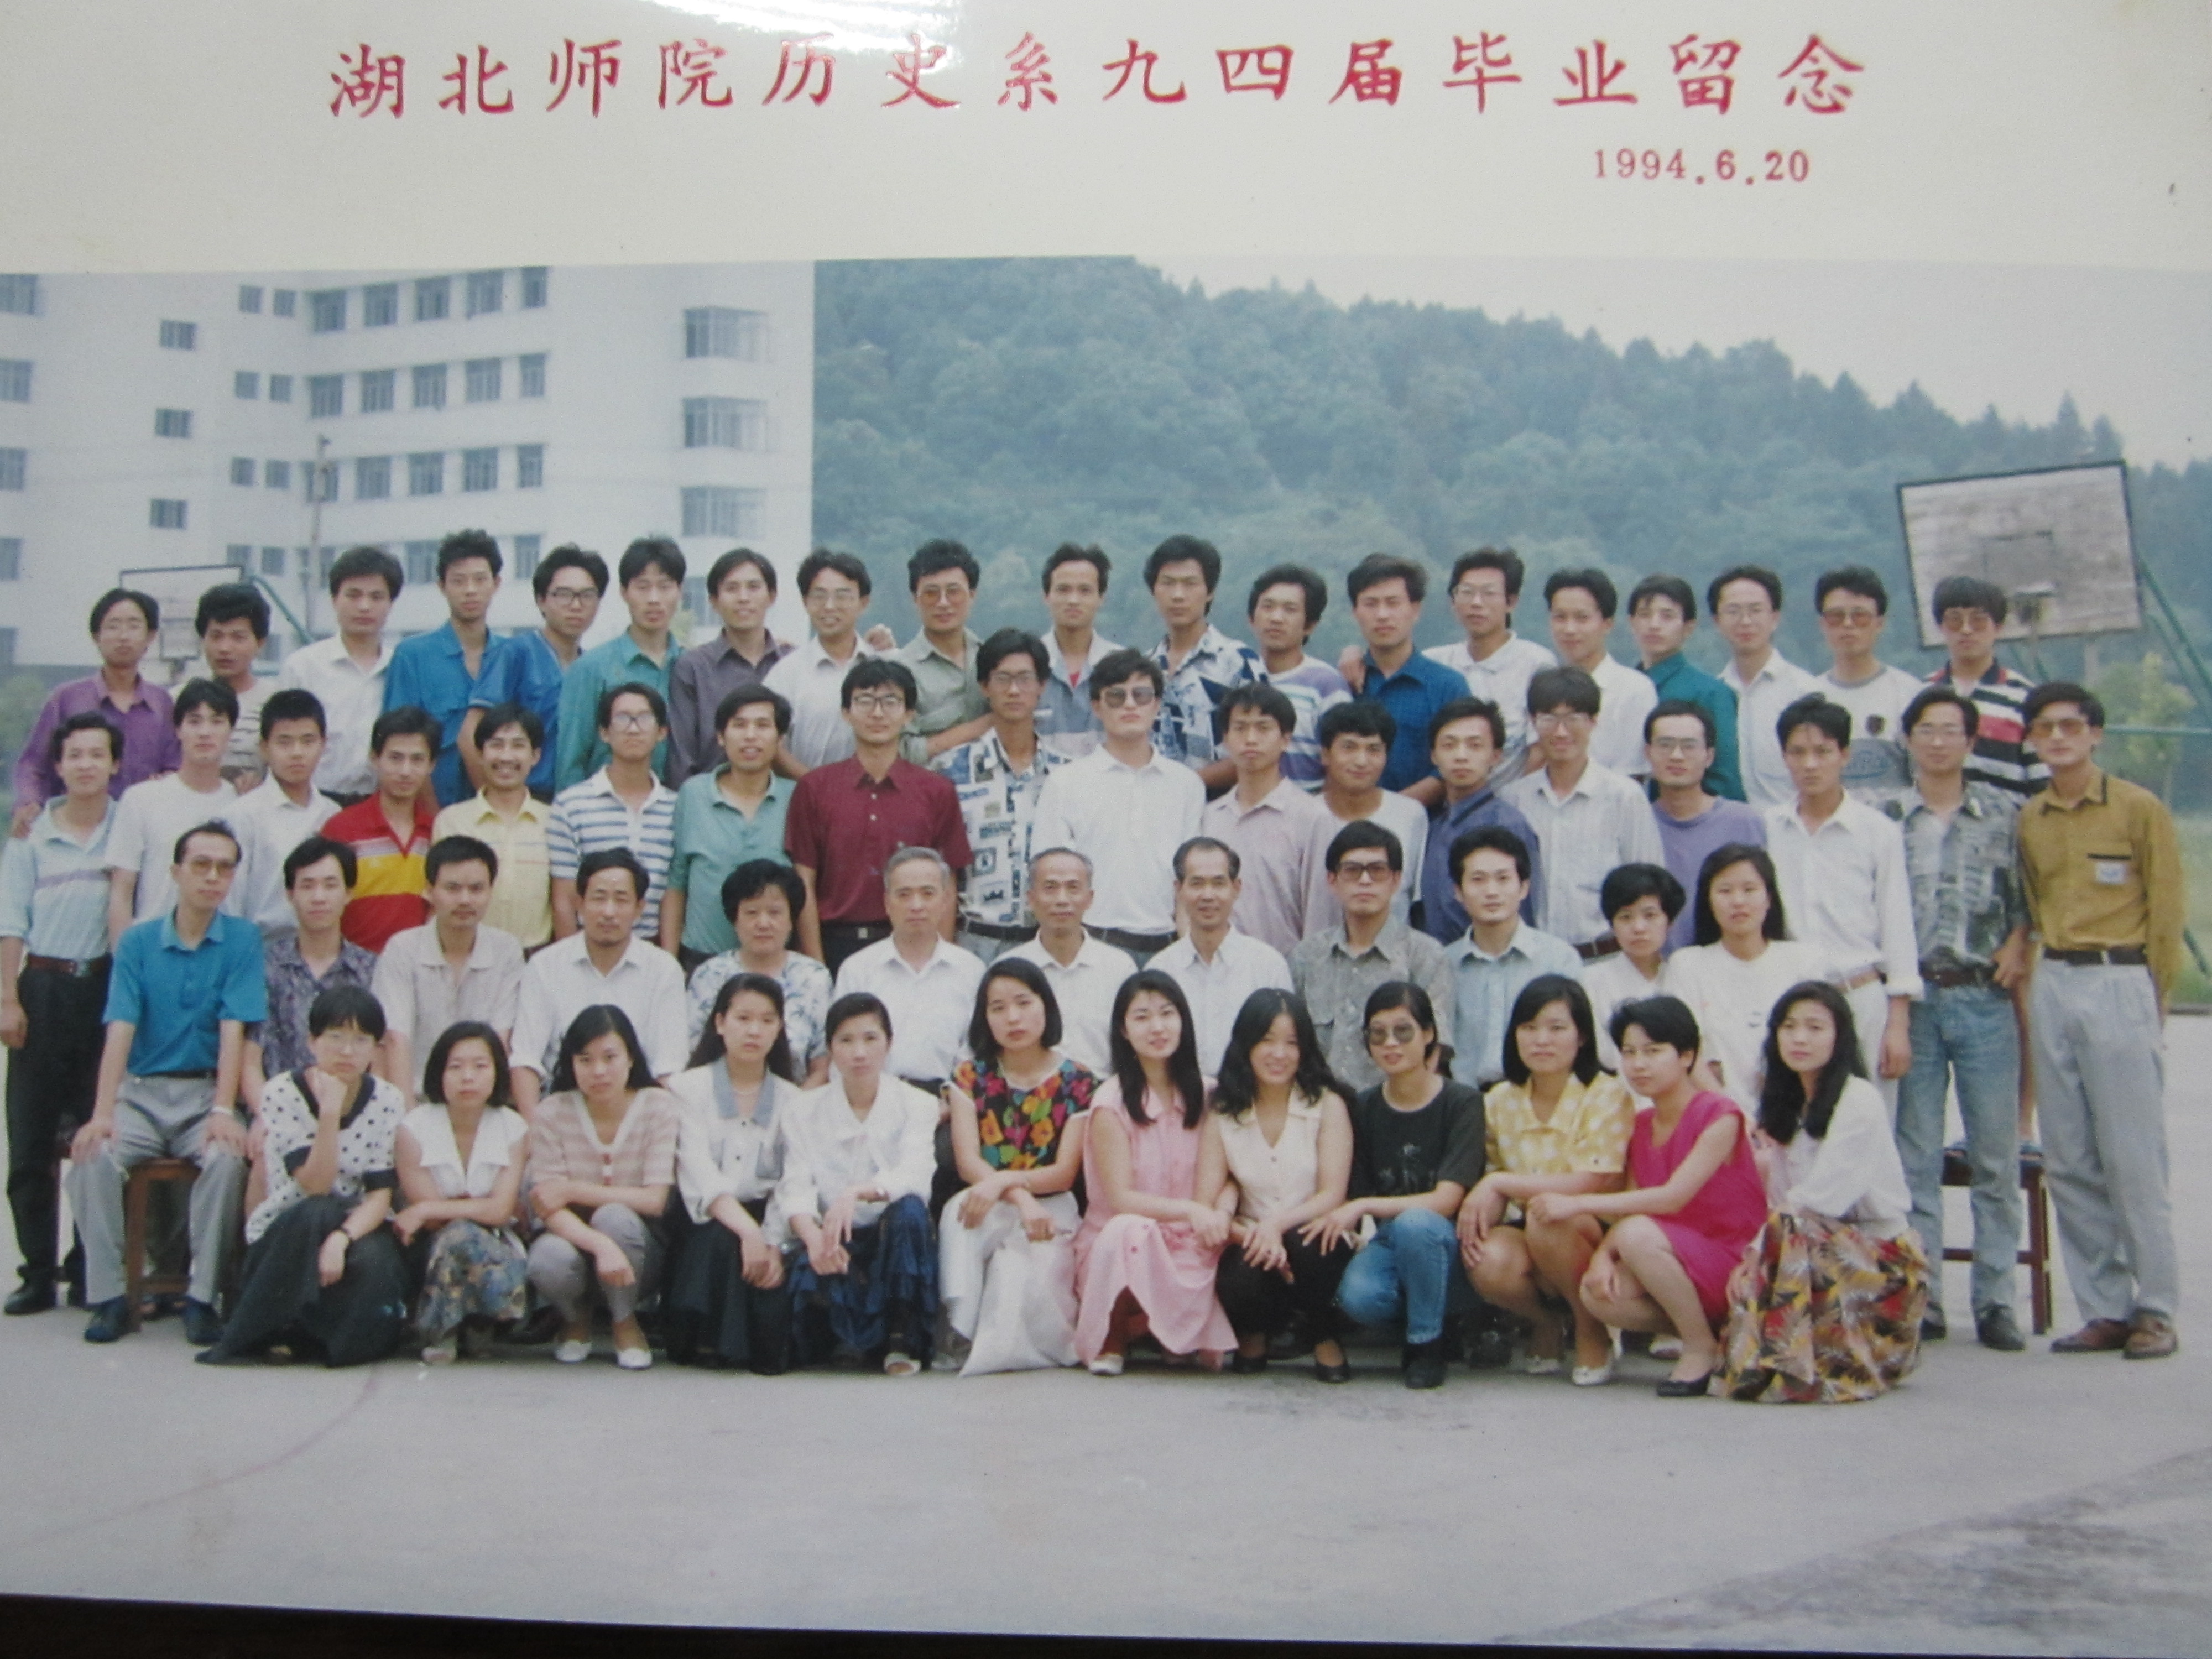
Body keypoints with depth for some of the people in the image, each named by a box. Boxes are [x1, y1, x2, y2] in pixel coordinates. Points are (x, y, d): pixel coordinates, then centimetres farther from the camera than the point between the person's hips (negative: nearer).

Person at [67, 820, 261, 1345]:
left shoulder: (242, 940, 0)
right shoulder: (137, 941, 3)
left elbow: (233, 1031, -9)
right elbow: (119, 1031, -7)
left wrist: (223, 1111, -22)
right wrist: (101, 1114, -20)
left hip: (206, 1093, -1)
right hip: (141, 1091, 2)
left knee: (227, 1157, -31)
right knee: (92, 1157, -26)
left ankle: (202, 1296, -19)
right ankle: (107, 1296, -13)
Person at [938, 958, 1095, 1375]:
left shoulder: (1077, 1082, 0)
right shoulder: (970, 1077, 4)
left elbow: (1065, 1172, -6)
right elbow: (967, 1163, -7)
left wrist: (1004, 1181, -25)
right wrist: (1021, 1200, -25)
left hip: (1049, 1207, -1)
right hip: (986, 1206, 1)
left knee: (1025, 1267, -33)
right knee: (959, 1213, -34)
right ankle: (962, 1331, -32)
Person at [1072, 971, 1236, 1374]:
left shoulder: (1205, 1094, 5)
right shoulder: (1111, 1102, -9)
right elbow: (1121, 1198, -13)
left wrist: (1221, 1212, -20)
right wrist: (1189, 1209, -28)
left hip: (1189, 1249, 4)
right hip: (1123, 1243, -4)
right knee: (1131, 1230, -38)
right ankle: (1111, 1341, -9)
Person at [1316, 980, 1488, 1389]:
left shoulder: (1462, 1103, -8)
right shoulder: (1363, 1108, 4)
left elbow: (1445, 1201, -15)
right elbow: (1356, 1194, 5)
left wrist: (1365, 1207, -23)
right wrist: (1346, 1222, -17)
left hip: (1447, 1248, -2)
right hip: (1389, 1244, 2)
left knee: (1413, 1223, -36)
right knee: (1357, 1297, -31)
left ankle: (1427, 1344, -12)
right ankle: (1425, 1320, 2)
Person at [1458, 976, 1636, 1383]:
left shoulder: (1607, 1096, -11)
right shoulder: (1500, 1102, 4)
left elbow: (1592, 1184, -20)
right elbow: (1494, 1185, 7)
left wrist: (1498, 1183, -20)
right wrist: (1476, 1215, -17)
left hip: (1597, 1238, -3)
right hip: (1531, 1239, 4)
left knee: (1546, 1215, -34)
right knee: (1488, 1263, -29)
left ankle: (1593, 1332, -8)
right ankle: (1545, 1325, 6)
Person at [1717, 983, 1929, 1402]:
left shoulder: (1859, 1101, -12)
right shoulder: (1785, 1104, 11)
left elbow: (1823, 1195, -20)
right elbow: (1779, 1196, 5)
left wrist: (1763, 1240, -18)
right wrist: (1755, 1252, -12)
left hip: (1878, 1253, -6)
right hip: (1824, 1243, 6)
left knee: (1791, 1228, -32)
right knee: (1748, 1275, -23)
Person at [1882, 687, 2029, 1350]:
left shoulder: (2005, 813, 7)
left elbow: (2030, 897, 10)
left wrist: (2018, 945, -7)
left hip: (1985, 998, 0)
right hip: (1911, 997, 0)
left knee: (1996, 1157, 2)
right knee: (1915, 1158, 3)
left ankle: (1995, 1302, 10)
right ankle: (1920, 1298, 10)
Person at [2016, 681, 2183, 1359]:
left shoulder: (2140, 809, -1)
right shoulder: (2028, 821, 12)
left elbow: (2167, 909, 0)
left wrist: (2152, 997, -1)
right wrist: (2028, 986, 5)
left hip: (2121, 983, -5)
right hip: (2052, 986, 5)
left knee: (2133, 1157, -4)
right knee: (2069, 1162, 4)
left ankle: (2155, 1310, 4)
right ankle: (2104, 1309, 11)